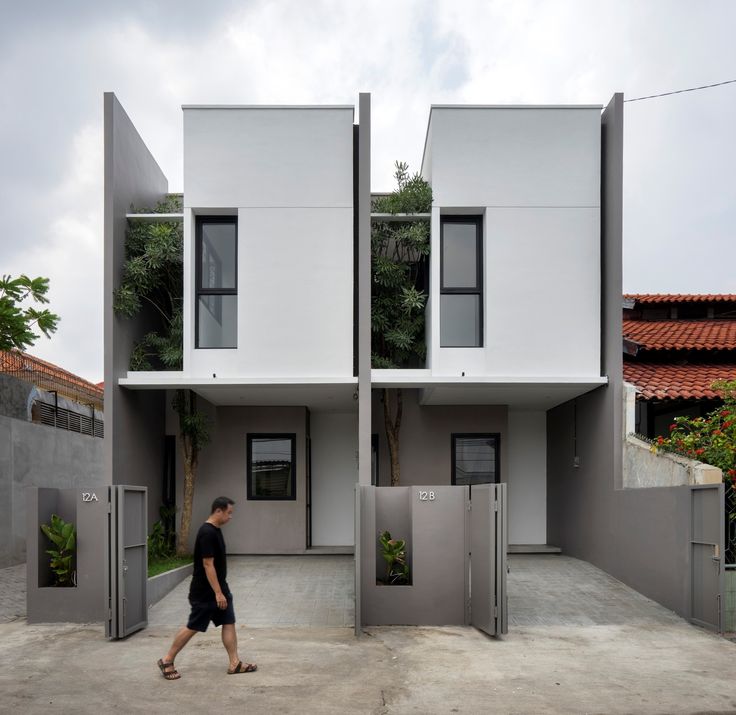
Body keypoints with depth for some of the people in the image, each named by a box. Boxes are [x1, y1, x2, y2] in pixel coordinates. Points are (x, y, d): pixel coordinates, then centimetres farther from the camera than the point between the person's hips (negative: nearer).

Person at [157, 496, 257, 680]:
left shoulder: (215, 530, 9)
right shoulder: (207, 533, -22)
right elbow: (208, 564, -25)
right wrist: (218, 593, -24)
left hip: (219, 588, 10)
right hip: (204, 592, -10)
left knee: (229, 623, 7)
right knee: (193, 627, 0)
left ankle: (235, 664, 11)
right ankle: (167, 661, 13)